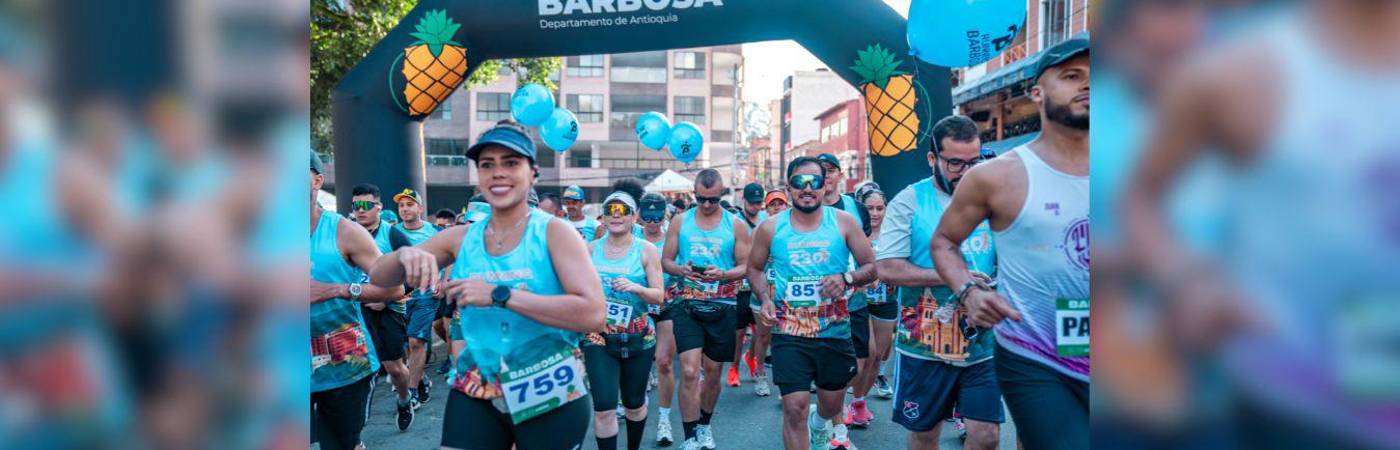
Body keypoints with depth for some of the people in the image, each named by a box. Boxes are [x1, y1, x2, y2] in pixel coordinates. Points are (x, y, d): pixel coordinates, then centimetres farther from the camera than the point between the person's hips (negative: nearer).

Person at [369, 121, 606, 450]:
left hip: (551, 396, -3)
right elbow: (378, 279, 8)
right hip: (475, 393, 3)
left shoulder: (554, 232, -10)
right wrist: (405, 255, -16)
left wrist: (499, 295, -26)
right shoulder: (460, 239, 2)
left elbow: (594, 314, -22)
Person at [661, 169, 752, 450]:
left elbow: (746, 266, -1)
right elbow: (665, 261, 5)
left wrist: (722, 275, -20)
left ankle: (704, 425, 35)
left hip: (722, 307, 1)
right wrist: (681, 270, -17)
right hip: (687, 305, -1)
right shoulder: (680, 222, 3)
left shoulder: (736, 225, 0)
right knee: (689, 371, -12)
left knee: (713, 372, 13)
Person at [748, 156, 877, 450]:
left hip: (835, 332, 2)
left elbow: (872, 267, -1)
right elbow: (754, 268, 11)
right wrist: (765, 300, -8)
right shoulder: (771, 228, -4)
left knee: (832, 405, 20)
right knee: (794, 409, -7)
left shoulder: (844, 222, -5)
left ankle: (819, 425, 57)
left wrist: (846, 278, -22)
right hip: (789, 334, -1)